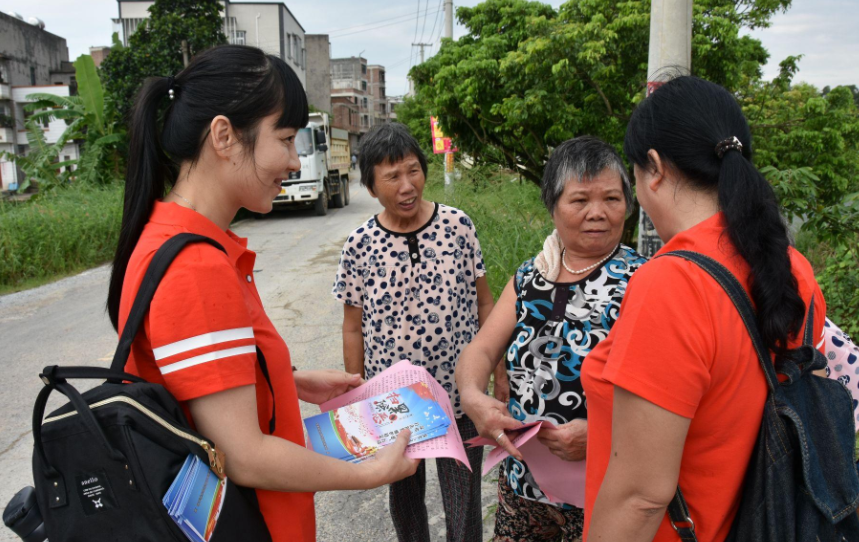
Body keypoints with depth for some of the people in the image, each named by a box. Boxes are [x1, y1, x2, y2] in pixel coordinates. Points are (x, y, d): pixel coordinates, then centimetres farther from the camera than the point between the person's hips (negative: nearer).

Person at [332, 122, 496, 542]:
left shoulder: (458, 226, -7)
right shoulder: (359, 246, -8)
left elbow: (483, 304, 1)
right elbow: (354, 328, 0)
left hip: (459, 398, -1)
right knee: (405, 495, 23)